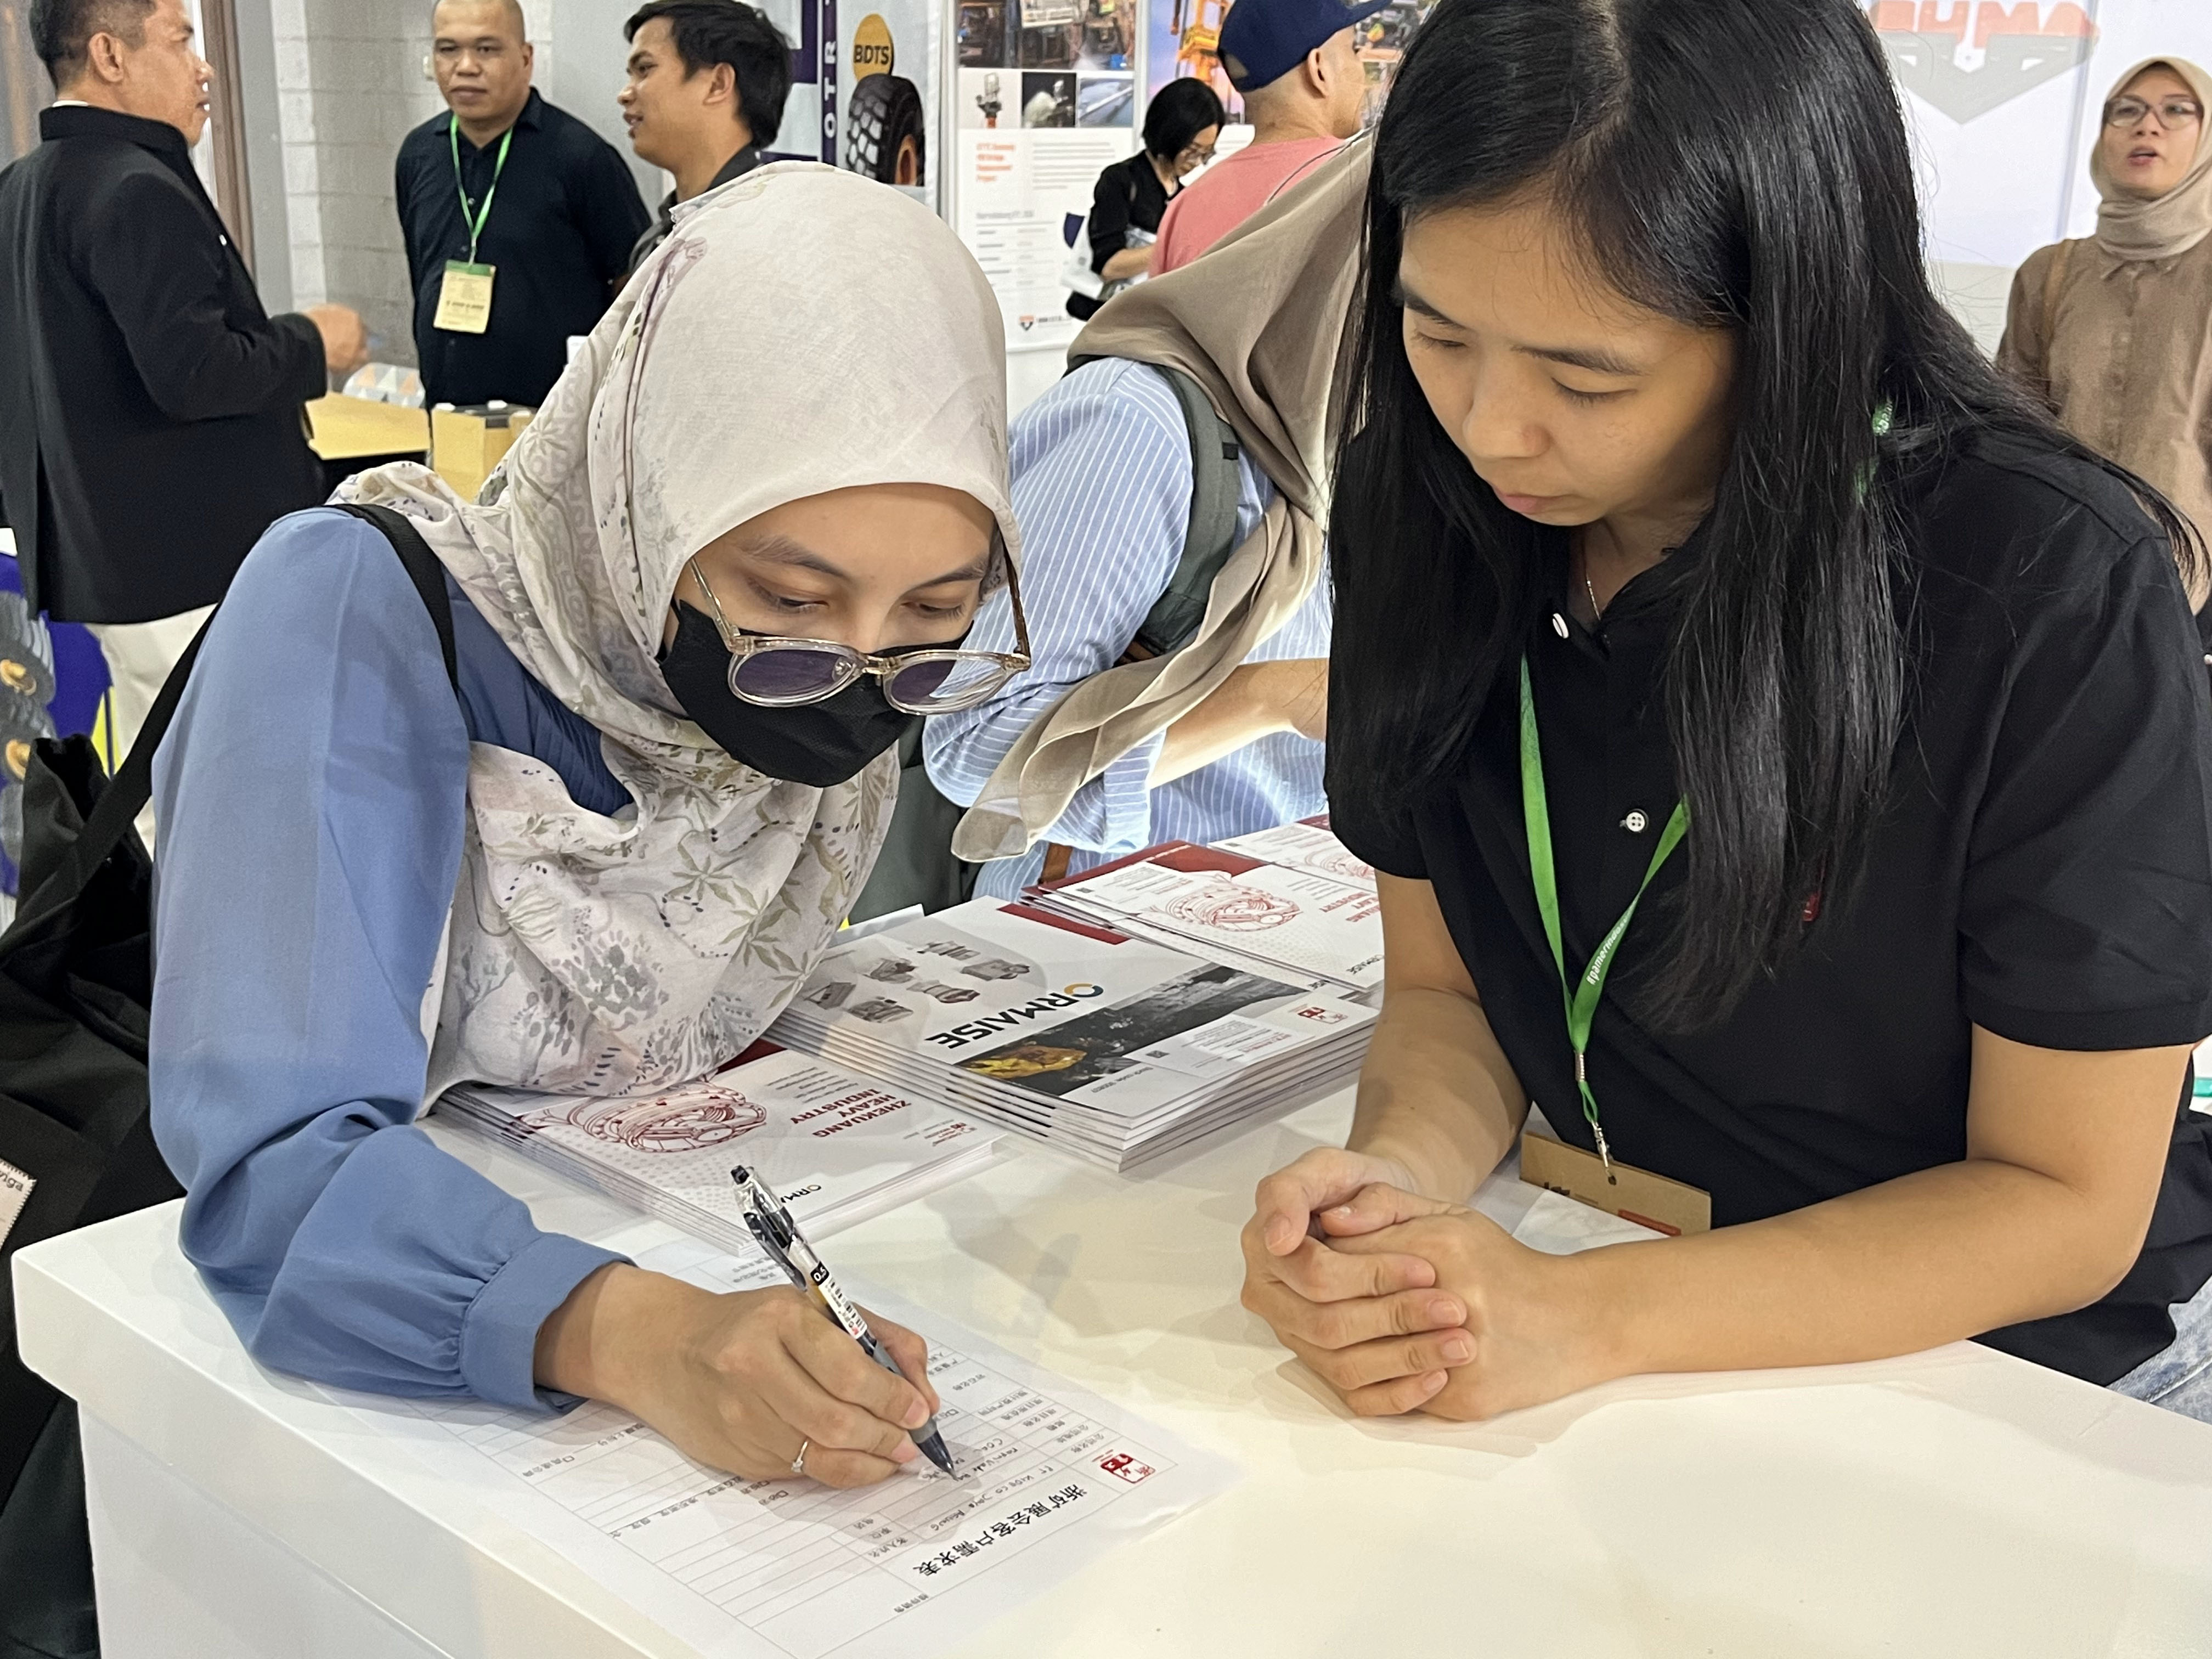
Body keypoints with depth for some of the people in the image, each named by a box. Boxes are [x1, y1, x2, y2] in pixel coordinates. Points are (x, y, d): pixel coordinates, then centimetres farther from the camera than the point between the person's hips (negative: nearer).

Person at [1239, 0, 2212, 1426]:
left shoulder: (2055, 600, -21)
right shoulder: (1437, 518, -7)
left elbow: (2064, 1200, -15)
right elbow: (1445, 990, 1)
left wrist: (1584, 1318, -26)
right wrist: (1400, 1178, -21)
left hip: (2025, 1379, -2)